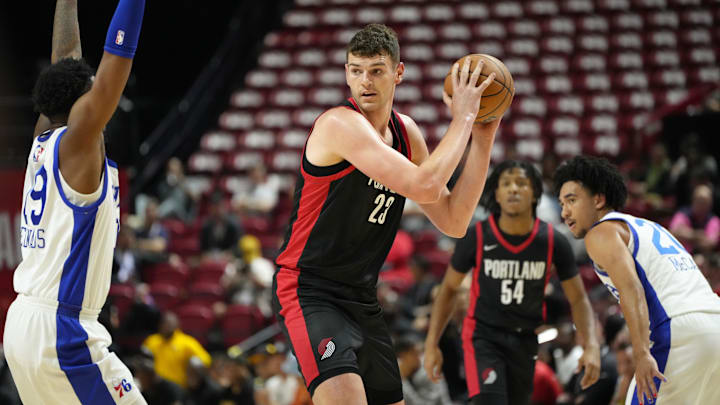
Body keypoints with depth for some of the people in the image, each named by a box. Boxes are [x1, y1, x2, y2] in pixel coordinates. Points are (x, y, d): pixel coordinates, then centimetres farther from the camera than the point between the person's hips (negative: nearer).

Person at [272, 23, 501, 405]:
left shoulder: (406, 132, 9)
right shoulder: (341, 124, -18)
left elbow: (453, 222, 8)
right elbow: (424, 186, -29)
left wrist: (482, 139, 3)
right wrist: (461, 118, -18)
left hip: (361, 300, 9)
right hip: (310, 291, -9)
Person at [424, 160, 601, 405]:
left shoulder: (553, 242, -9)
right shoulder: (477, 237, -12)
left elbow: (577, 299, 0)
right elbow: (449, 289, 1)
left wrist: (591, 346, -15)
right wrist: (431, 345, -2)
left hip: (525, 341, 3)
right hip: (484, 337, -3)